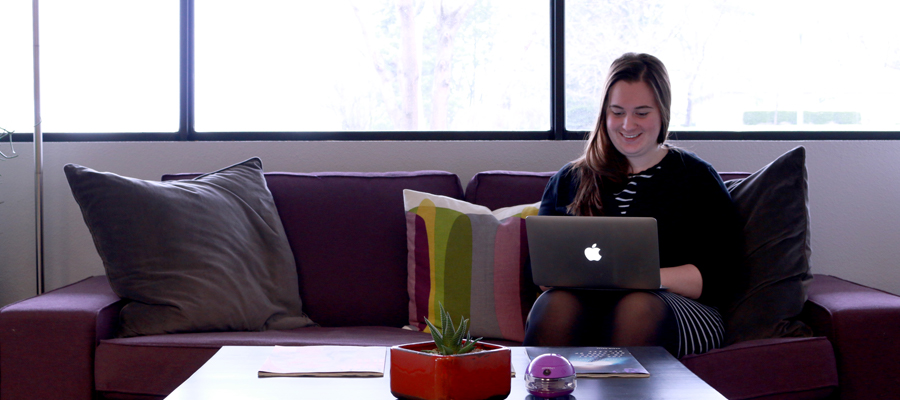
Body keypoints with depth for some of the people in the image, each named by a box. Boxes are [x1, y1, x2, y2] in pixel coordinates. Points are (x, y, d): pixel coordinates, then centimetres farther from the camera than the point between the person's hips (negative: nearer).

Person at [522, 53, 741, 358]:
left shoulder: (698, 179, 14)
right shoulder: (569, 180, 23)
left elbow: (715, 277, 2)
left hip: (676, 304, -1)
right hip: (586, 301, 2)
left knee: (638, 306, -36)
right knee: (558, 303, -33)